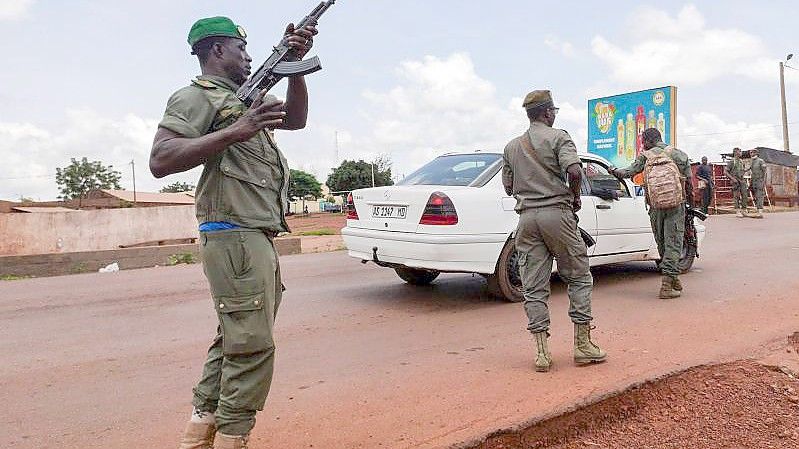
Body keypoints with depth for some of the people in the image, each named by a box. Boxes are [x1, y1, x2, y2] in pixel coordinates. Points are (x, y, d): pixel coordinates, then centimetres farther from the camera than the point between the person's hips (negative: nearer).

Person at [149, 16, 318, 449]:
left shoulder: (244, 97, 22)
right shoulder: (195, 96, -4)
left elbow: (296, 118, 23)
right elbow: (160, 161, -16)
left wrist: (295, 63, 10)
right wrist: (234, 132, -23)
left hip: (256, 238, 10)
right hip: (235, 238, -9)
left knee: (234, 340, 13)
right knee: (252, 346, -8)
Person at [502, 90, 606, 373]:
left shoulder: (512, 146, 15)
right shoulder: (558, 137, 0)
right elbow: (574, 171, -15)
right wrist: (575, 197, 1)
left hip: (526, 217, 4)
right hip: (556, 213, -4)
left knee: (533, 288, 4)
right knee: (579, 278, 9)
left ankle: (542, 351, 2)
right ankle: (582, 344, 10)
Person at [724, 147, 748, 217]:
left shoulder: (741, 162, 14)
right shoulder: (731, 161, -6)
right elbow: (725, 172, -11)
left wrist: (742, 179, 13)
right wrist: (732, 179, -17)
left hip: (741, 181, 6)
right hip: (735, 182, -6)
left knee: (744, 196, 1)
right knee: (737, 197, -4)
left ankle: (744, 211, 7)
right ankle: (737, 212, 0)